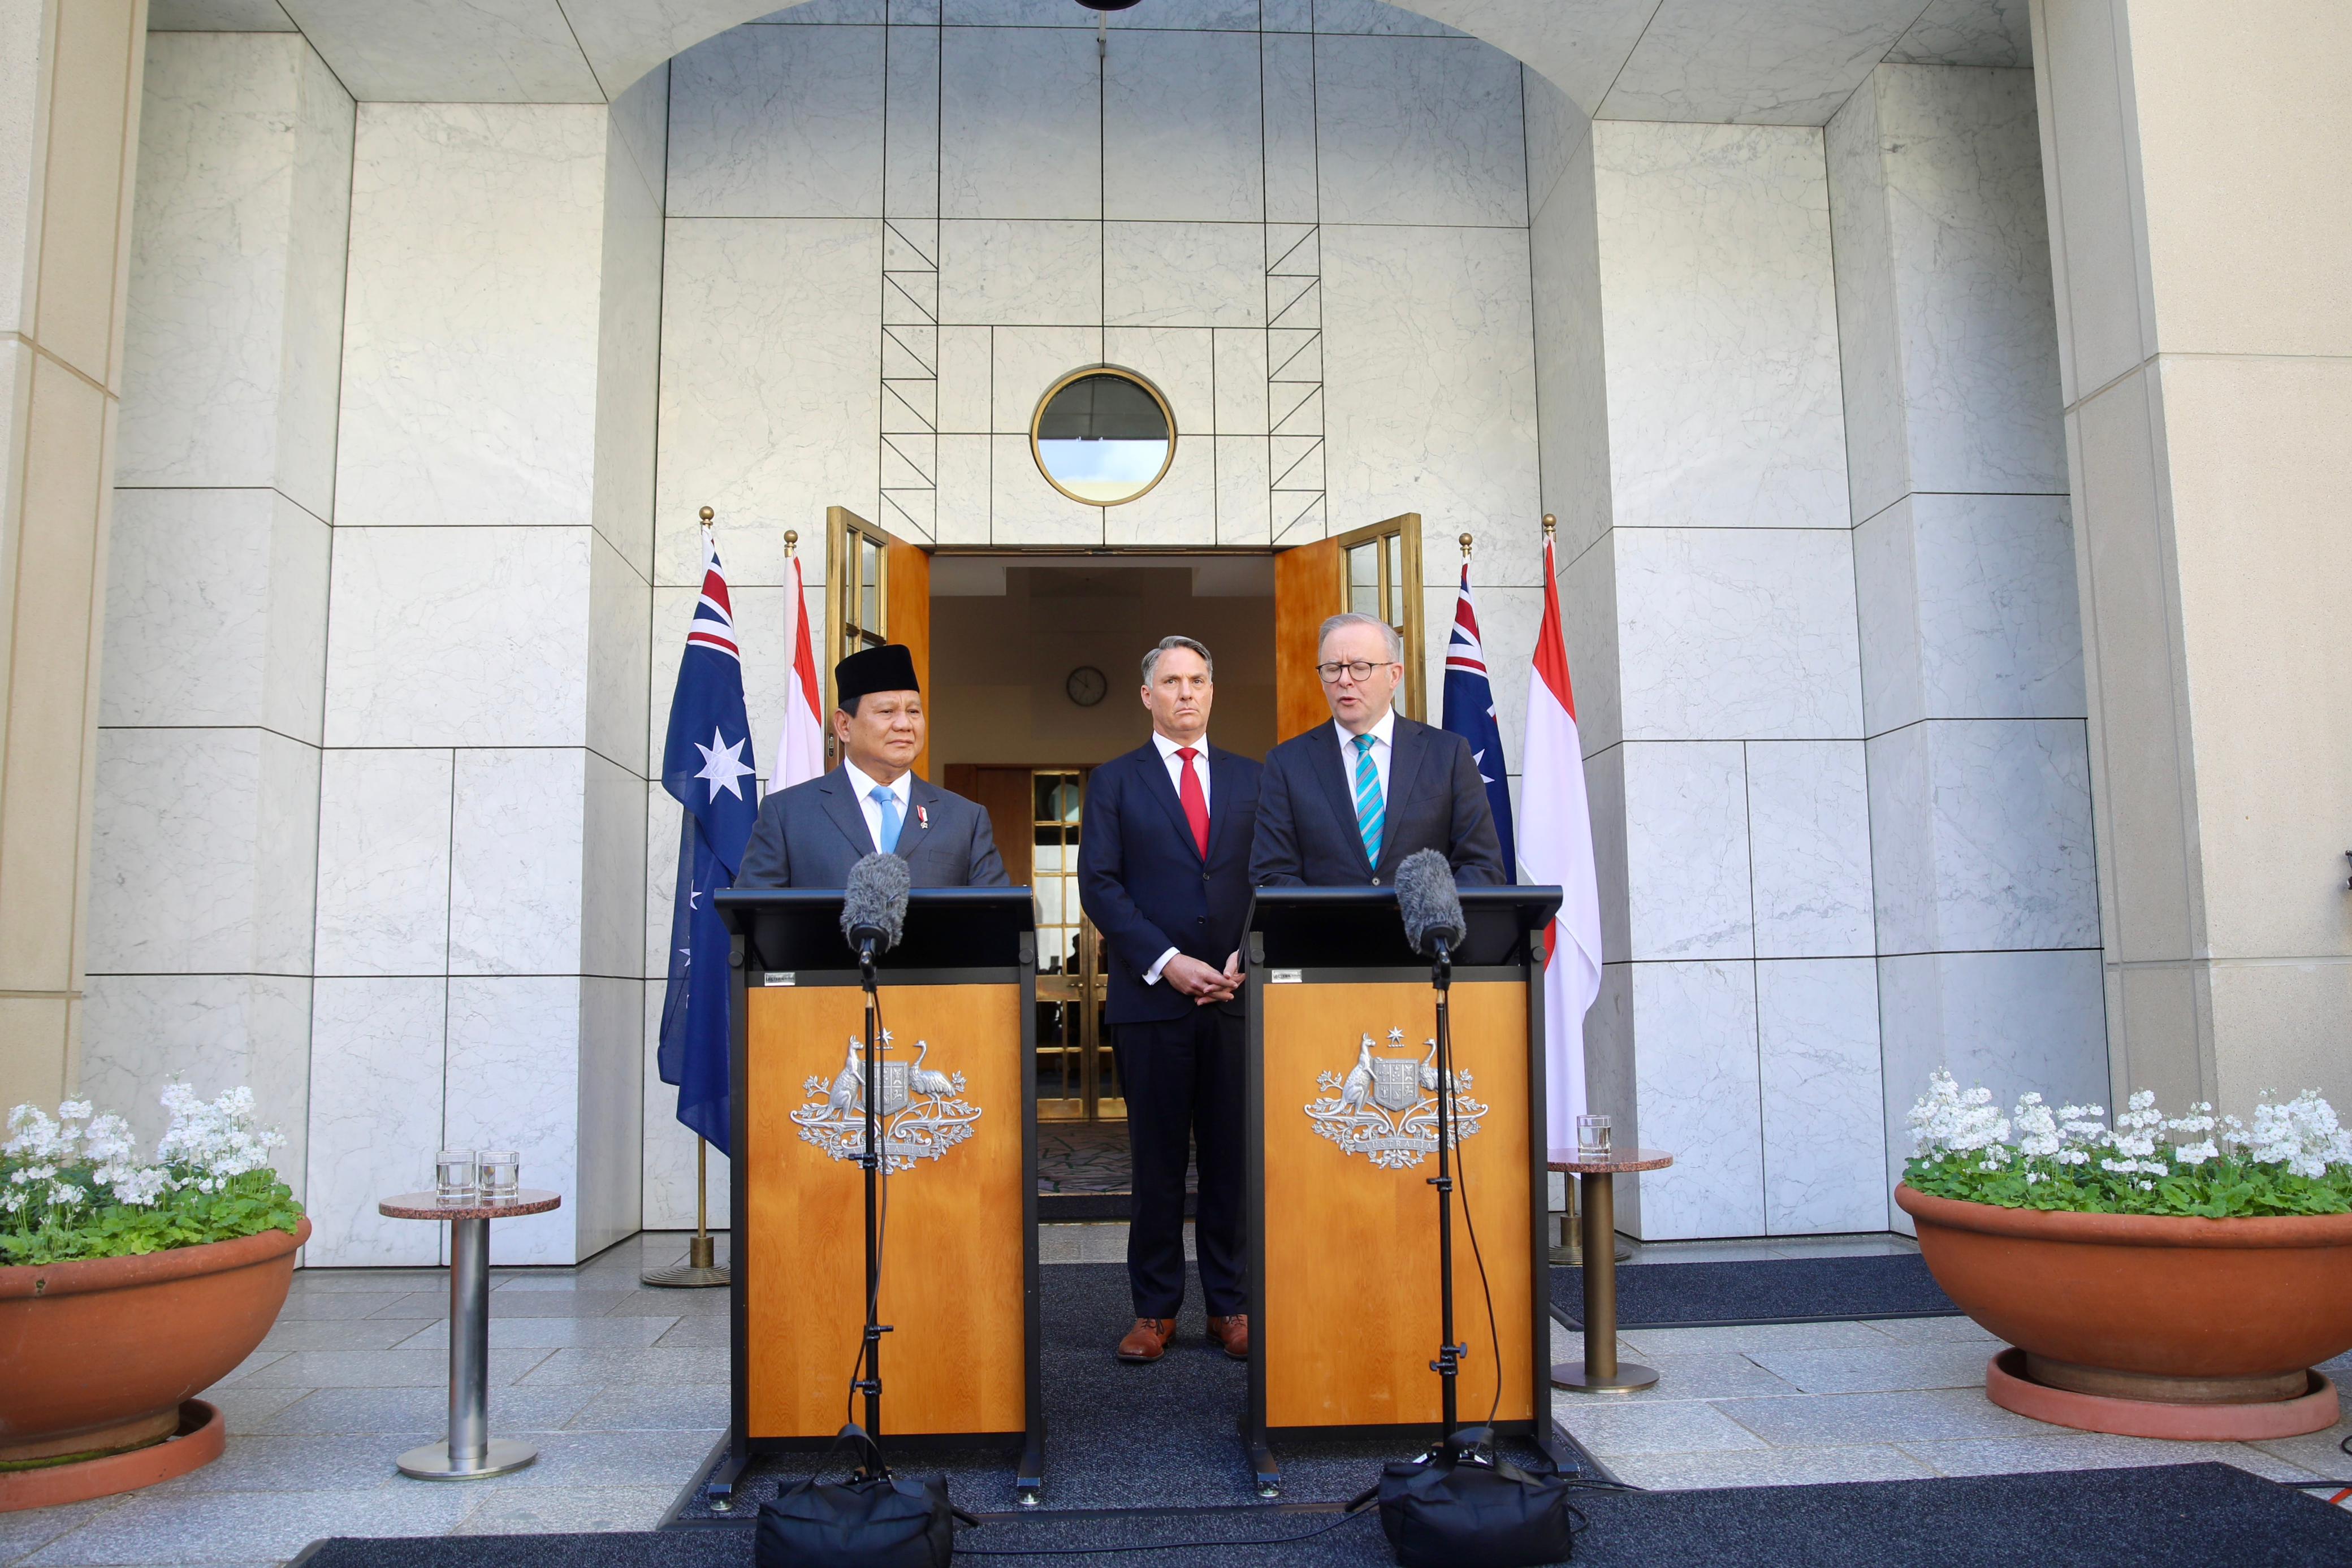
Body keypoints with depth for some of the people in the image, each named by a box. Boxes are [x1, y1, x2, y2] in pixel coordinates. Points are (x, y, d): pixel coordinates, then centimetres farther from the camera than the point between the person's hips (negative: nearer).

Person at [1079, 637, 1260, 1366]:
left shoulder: (1251, 779, 14)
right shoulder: (1115, 781, 7)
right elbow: (1099, 885, -1)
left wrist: (1245, 958, -6)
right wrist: (1166, 963, -11)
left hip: (1237, 997, 2)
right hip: (1150, 998, -2)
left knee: (1233, 1155, 4)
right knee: (1157, 1158, 3)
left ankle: (1230, 1306, 14)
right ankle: (1155, 1310, 14)